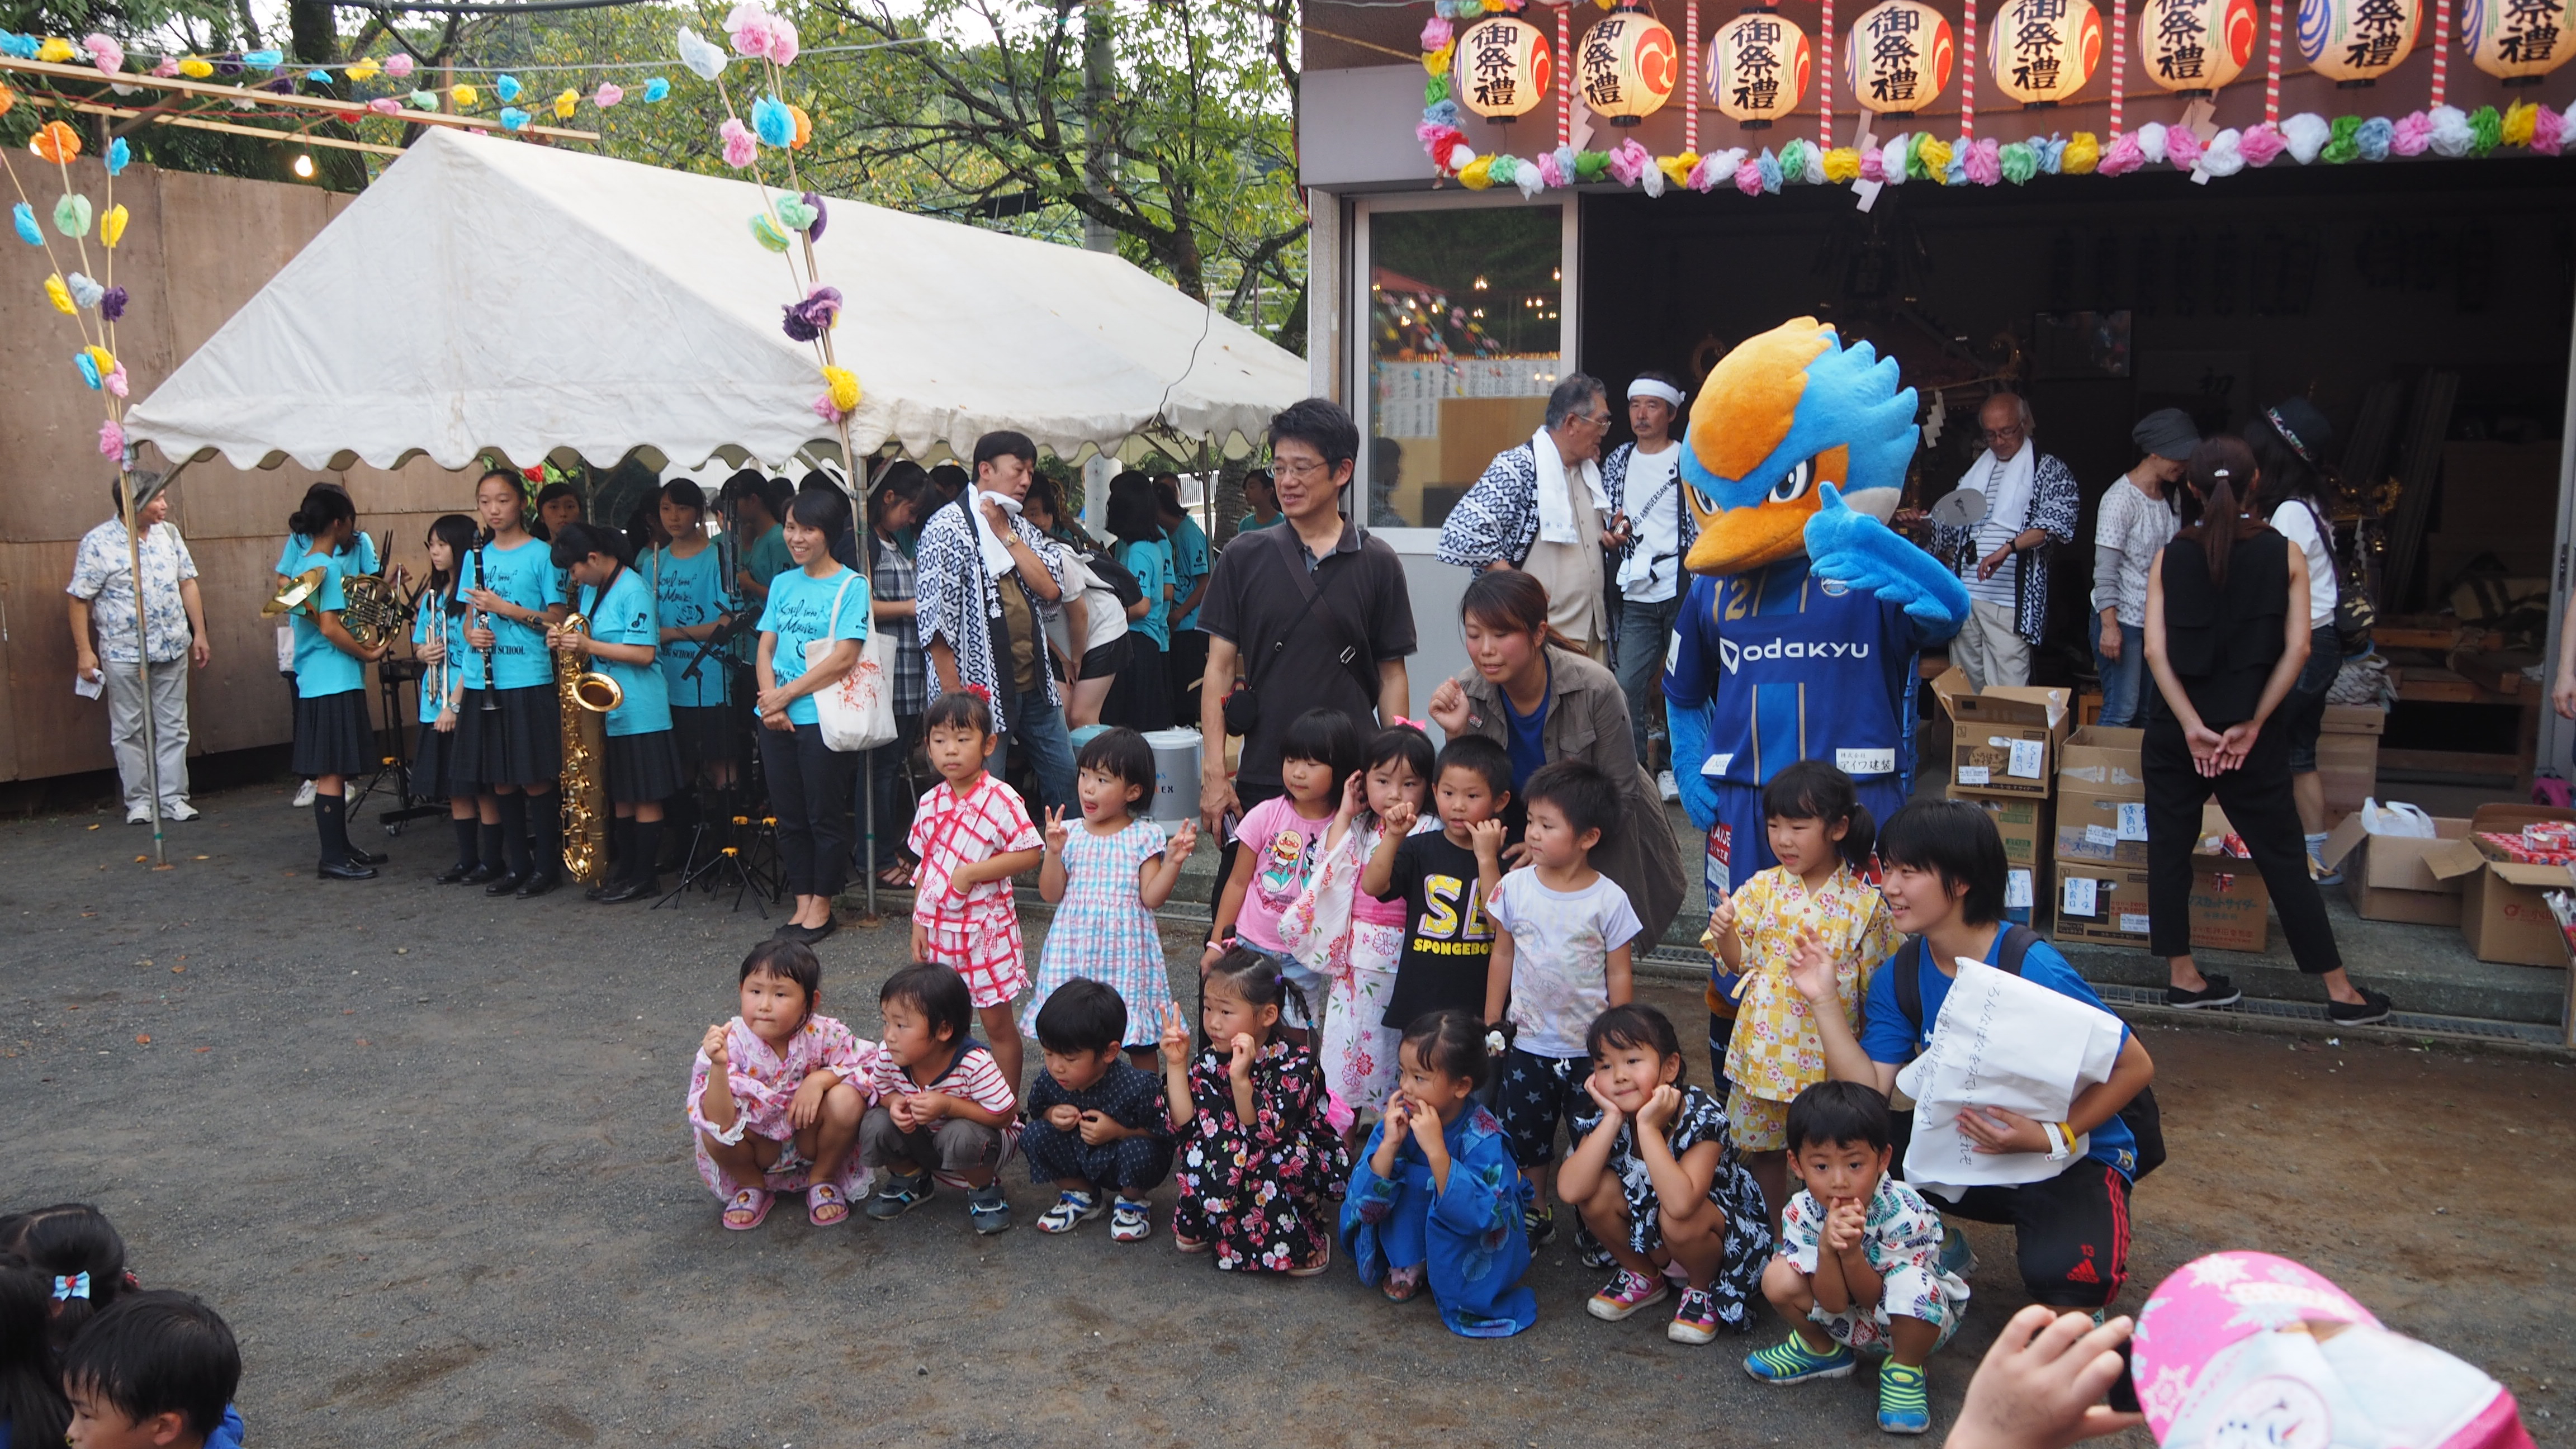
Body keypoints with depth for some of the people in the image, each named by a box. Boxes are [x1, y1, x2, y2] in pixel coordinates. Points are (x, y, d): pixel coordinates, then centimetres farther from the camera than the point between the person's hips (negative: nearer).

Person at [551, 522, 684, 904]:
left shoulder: (634, 591, -14)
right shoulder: (590, 589, 12)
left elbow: (644, 653, -20)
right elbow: (586, 634, 20)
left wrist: (589, 646, -20)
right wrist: (564, 639, -2)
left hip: (638, 713, -9)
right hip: (607, 710, 9)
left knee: (645, 797, 0)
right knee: (620, 797, 14)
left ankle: (644, 879, 6)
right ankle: (626, 870, 21)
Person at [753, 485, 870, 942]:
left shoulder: (850, 585, -6)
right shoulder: (782, 584, 12)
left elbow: (843, 657, -14)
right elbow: (765, 648, 9)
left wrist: (786, 694, -13)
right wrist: (769, 700, -8)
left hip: (822, 718, -6)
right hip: (776, 719, 6)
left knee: (825, 817, 3)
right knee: (789, 817, 11)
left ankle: (822, 906, 14)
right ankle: (802, 903, 21)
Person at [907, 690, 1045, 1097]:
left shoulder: (1000, 799, -14)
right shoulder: (930, 803, 4)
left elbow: (1031, 852, -18)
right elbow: (923, 868, 11)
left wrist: (971, 873, -20)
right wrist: (918, 924, 8)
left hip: (985, 928, -5)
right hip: (939, 927, 5)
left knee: (997, 1020, 3)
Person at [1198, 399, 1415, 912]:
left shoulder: (1377, 564, 3)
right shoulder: (1245, 558, 4)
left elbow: (1391, 675, 6)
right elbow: (1220, 668, 3)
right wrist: (1213, 772, -3)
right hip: (1261, 778, 0)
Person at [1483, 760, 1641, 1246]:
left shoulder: (1609, 899, -13)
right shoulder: (1516, 887, -5)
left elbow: (1620, 974, -6)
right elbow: (1503, 955, 5)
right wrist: (1491, 1024, 7)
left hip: (1590, 1047, -3)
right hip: (1528, 1042, 3)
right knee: (1524, 1133, 14)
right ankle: (1536, 1214, 33)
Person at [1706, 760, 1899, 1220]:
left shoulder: (1865, 902, -8)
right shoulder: (1762, 889, -1)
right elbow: (1736, 963, 0)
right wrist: (1724, 932, -18)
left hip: (1828, 1055, -3)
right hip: (1765, 1046, 3)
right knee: (1764, 1148, 15)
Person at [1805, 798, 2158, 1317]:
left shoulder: (2032, 968, -23)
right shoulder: (1898, 978, -4)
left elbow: (2135, 1066, -17)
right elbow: (1870, 1091, -10)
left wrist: (2053, 1137, -26)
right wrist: (1825, 1002, -16)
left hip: (2073, 1159, -6)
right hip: (1965, 1155, 6)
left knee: (2062, 1271, -35)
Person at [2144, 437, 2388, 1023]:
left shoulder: (2171, 558, -1)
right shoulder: (2285, 554, -2)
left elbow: (2156, 651, -10)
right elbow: (2297, 648, -9)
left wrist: (2193, 726, -11)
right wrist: (2252, 725, -7)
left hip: (2176, 731, 0)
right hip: (2255, 737, 0)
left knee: (2169, 849, 12)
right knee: (2283, 856, 8)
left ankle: (2183, 976, 15)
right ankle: (2340, 991, 15)